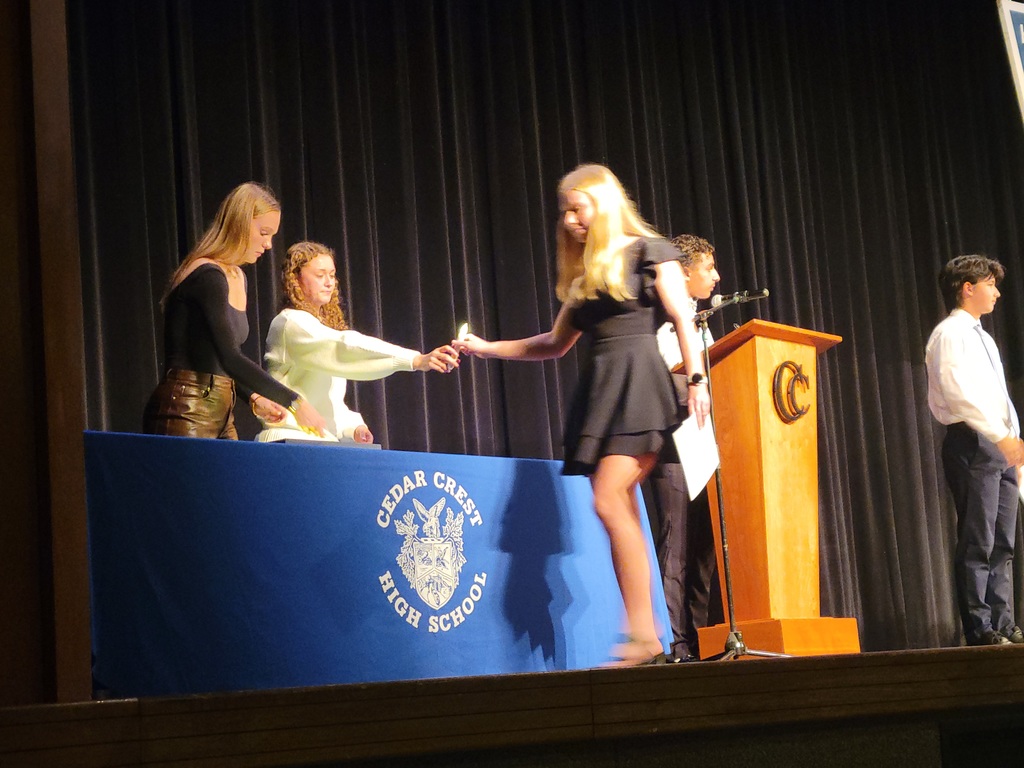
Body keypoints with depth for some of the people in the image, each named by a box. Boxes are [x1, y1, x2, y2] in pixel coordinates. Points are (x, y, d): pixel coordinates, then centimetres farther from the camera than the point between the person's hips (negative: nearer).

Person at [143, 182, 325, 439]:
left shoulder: (237, 278, 15)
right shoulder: (207, 276, -13)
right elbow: (229, 357, -23)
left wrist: (254, 398, 6)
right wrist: (294, 402, -25)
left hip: (220, 414, 9)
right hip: (185, 415, -9)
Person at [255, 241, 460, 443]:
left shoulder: (321, 326, 22)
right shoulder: (292, 323, -8)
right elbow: (348, 347, -24)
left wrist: (352, 426, 6)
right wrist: (416, 360, -33)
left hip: (321, 442, 9)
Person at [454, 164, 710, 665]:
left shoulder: (649, 253, 3)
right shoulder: (582, 273, 22)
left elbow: (683, 320, -3)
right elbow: (556, 344, 27)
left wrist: (696, 379, -15)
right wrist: (485, 348, 21)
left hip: (639, 383, -7)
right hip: (599, 390, 7)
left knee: (609, 501, -19)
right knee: (622, 513, 0)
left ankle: (643, 633, -18)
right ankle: (644, 638, -1)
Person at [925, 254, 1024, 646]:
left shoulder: (984, 338, 23)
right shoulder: (950, 333, -5)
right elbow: (958, 391, -18)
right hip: (972, 442, -9)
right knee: (978, 542, -9)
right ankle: (980, 630, -9)